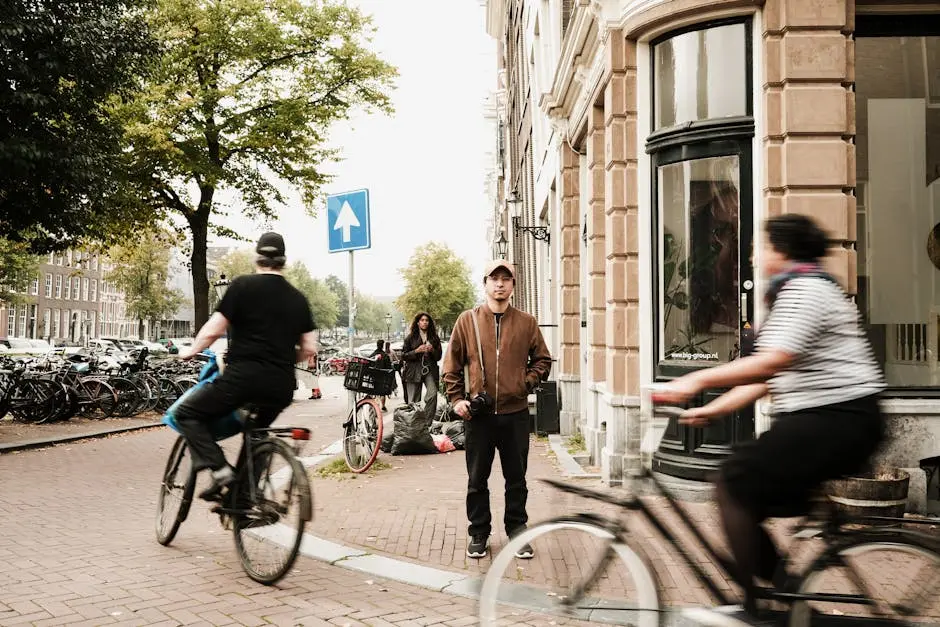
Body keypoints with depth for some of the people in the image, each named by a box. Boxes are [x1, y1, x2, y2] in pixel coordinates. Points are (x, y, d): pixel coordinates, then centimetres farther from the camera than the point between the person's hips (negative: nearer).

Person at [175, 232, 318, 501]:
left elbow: (213, 330, -3)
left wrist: (191, 351, 15)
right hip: (281, 387, 6)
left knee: (188, 414, 10)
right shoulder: (298, 298, 13)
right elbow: (310, 348, 12)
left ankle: (219, 469, -8)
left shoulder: (243, 285, -1)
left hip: (243, 377, -5)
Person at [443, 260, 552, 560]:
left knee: (516, 479, 10)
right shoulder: (467, 320, 2)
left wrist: (527, 383, -4)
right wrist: (457, 399, -3)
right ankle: (478, 534, 22)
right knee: (477, 479, 9)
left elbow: (543, 360, 12)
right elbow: (451, 365, 5)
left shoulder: (526, 323, 4)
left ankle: (517, 531, 24)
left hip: (515, 413, 1)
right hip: (479, 414, 0)